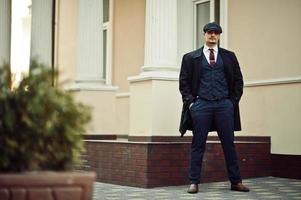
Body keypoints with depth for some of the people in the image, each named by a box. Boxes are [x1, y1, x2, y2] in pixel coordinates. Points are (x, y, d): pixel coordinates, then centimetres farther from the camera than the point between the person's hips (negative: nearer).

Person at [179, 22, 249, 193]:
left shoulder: (229, 56, 12)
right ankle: (194, 182, 6)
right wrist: (190, 101, -2)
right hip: (201, 105, -1)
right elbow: (184, 82, 8)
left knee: (229, 144, 4)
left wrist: (233, 101, 4)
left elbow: (238, 80, 13)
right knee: (198, 145, 2)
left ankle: (236, 182, 11)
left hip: (224, 105, 1)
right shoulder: (191, 57, 8)